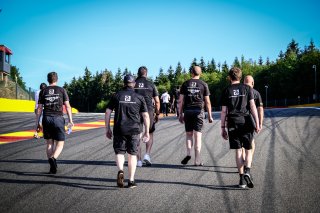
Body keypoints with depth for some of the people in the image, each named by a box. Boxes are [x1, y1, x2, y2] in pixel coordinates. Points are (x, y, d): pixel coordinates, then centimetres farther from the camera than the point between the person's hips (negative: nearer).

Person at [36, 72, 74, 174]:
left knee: (49, 143, 11)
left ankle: (52, 167, 7)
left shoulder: (43, 91, 7)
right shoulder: (61, 90, 3)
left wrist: (37, 123, 10)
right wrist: (70, 120, 2)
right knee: (60, 143, 4)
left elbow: (39, 109, 5)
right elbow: (67, 106, -2)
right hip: (58, 118, -2)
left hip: (46, 119, 2)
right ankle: (53, 158, -26)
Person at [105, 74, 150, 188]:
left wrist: (108, 129, 9)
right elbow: (145, 116, 1)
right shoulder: (139, 98, 4)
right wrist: (147, 132, 8)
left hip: (119, 130, 0)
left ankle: (120, 170, -18)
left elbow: (108, 112, 2)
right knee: (132, 154, 9)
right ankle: (131, 180, 6)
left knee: (119, 152, 10)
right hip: (134, 130, 0)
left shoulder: (117, 96, 4)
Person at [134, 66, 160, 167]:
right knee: (150, 134, 16)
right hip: (149, 112, -1)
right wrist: (157, 114, 11)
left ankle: (139, 160, 4)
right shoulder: (151, 84, 3)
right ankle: (147, 154, -3)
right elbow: (157, 101, 1)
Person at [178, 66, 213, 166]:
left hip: (187, 111, 1)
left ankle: (188, 153, -7)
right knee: (197, 135, 1)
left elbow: (181, 101, 5)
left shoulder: (185, 84, 7)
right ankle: (197, 160, -1)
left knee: (189, 134, 13)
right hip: (198, 111, -1)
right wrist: (209, 116, 7)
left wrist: (180, 114, 12)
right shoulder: (203, 84, 2)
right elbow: (207, 102, 1)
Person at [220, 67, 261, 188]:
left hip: (233, 124, 1)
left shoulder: (226, 91, 5)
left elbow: (224, 111, 4)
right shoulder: (247, 88, 3)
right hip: (246, 122, -1)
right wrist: (257, 123, -2)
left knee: (238, 151, 5)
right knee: (248, 150, 9)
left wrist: (223, 128, 8)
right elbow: (252, 106, -3)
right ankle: (247, 171, -15)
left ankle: (241, 178, 1)